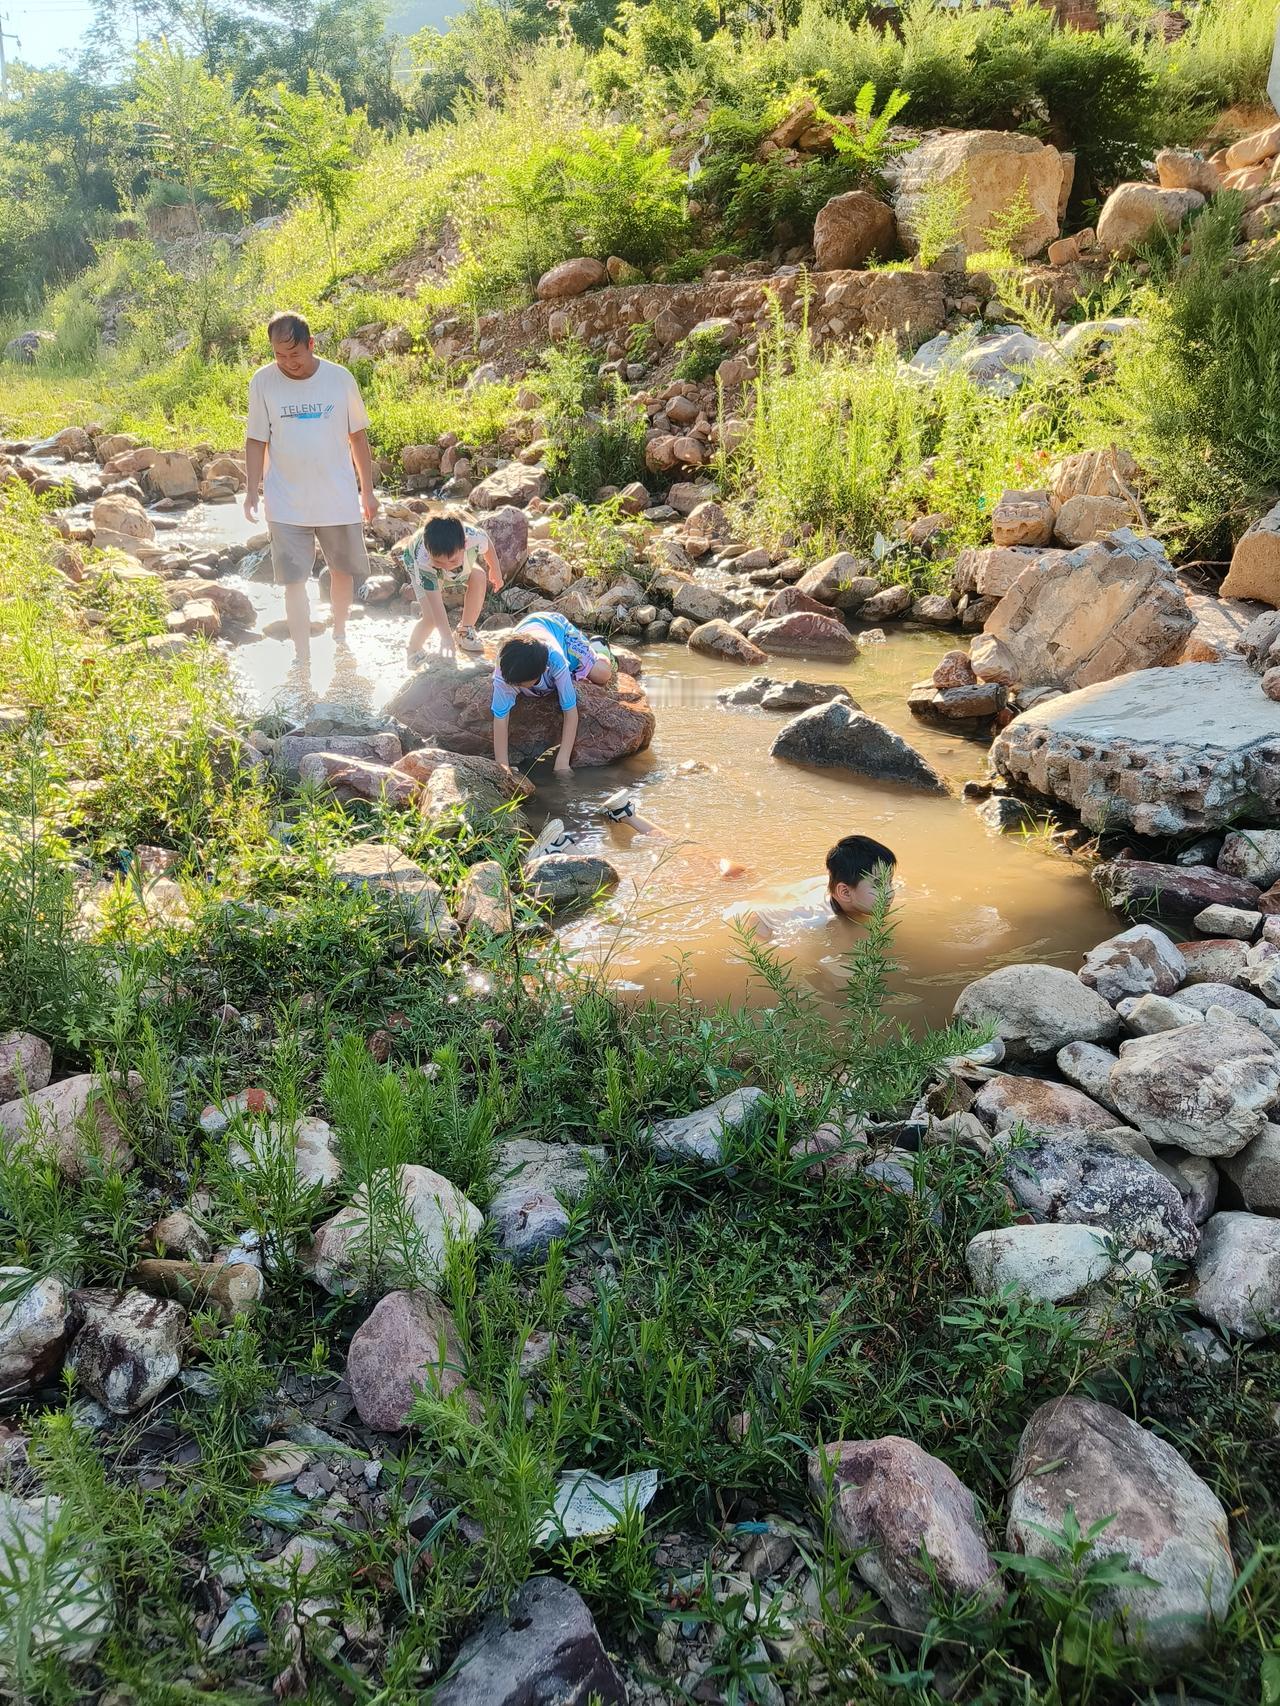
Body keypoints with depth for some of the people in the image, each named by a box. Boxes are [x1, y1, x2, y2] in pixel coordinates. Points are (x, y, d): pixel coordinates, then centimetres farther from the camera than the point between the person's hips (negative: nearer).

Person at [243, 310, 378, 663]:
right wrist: (253, 490, -5)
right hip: (286, 504, -1)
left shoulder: (340, 378, -3)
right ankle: (302, 658, 4)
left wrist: (367, 489, 7)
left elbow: (358, 436, 5)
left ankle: (339, 632, 39)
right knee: (293, 580, -3)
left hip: (339, 498, 1)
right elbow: (256, 441, 2)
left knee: (343, 570, 15)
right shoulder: (262, 382, -4)